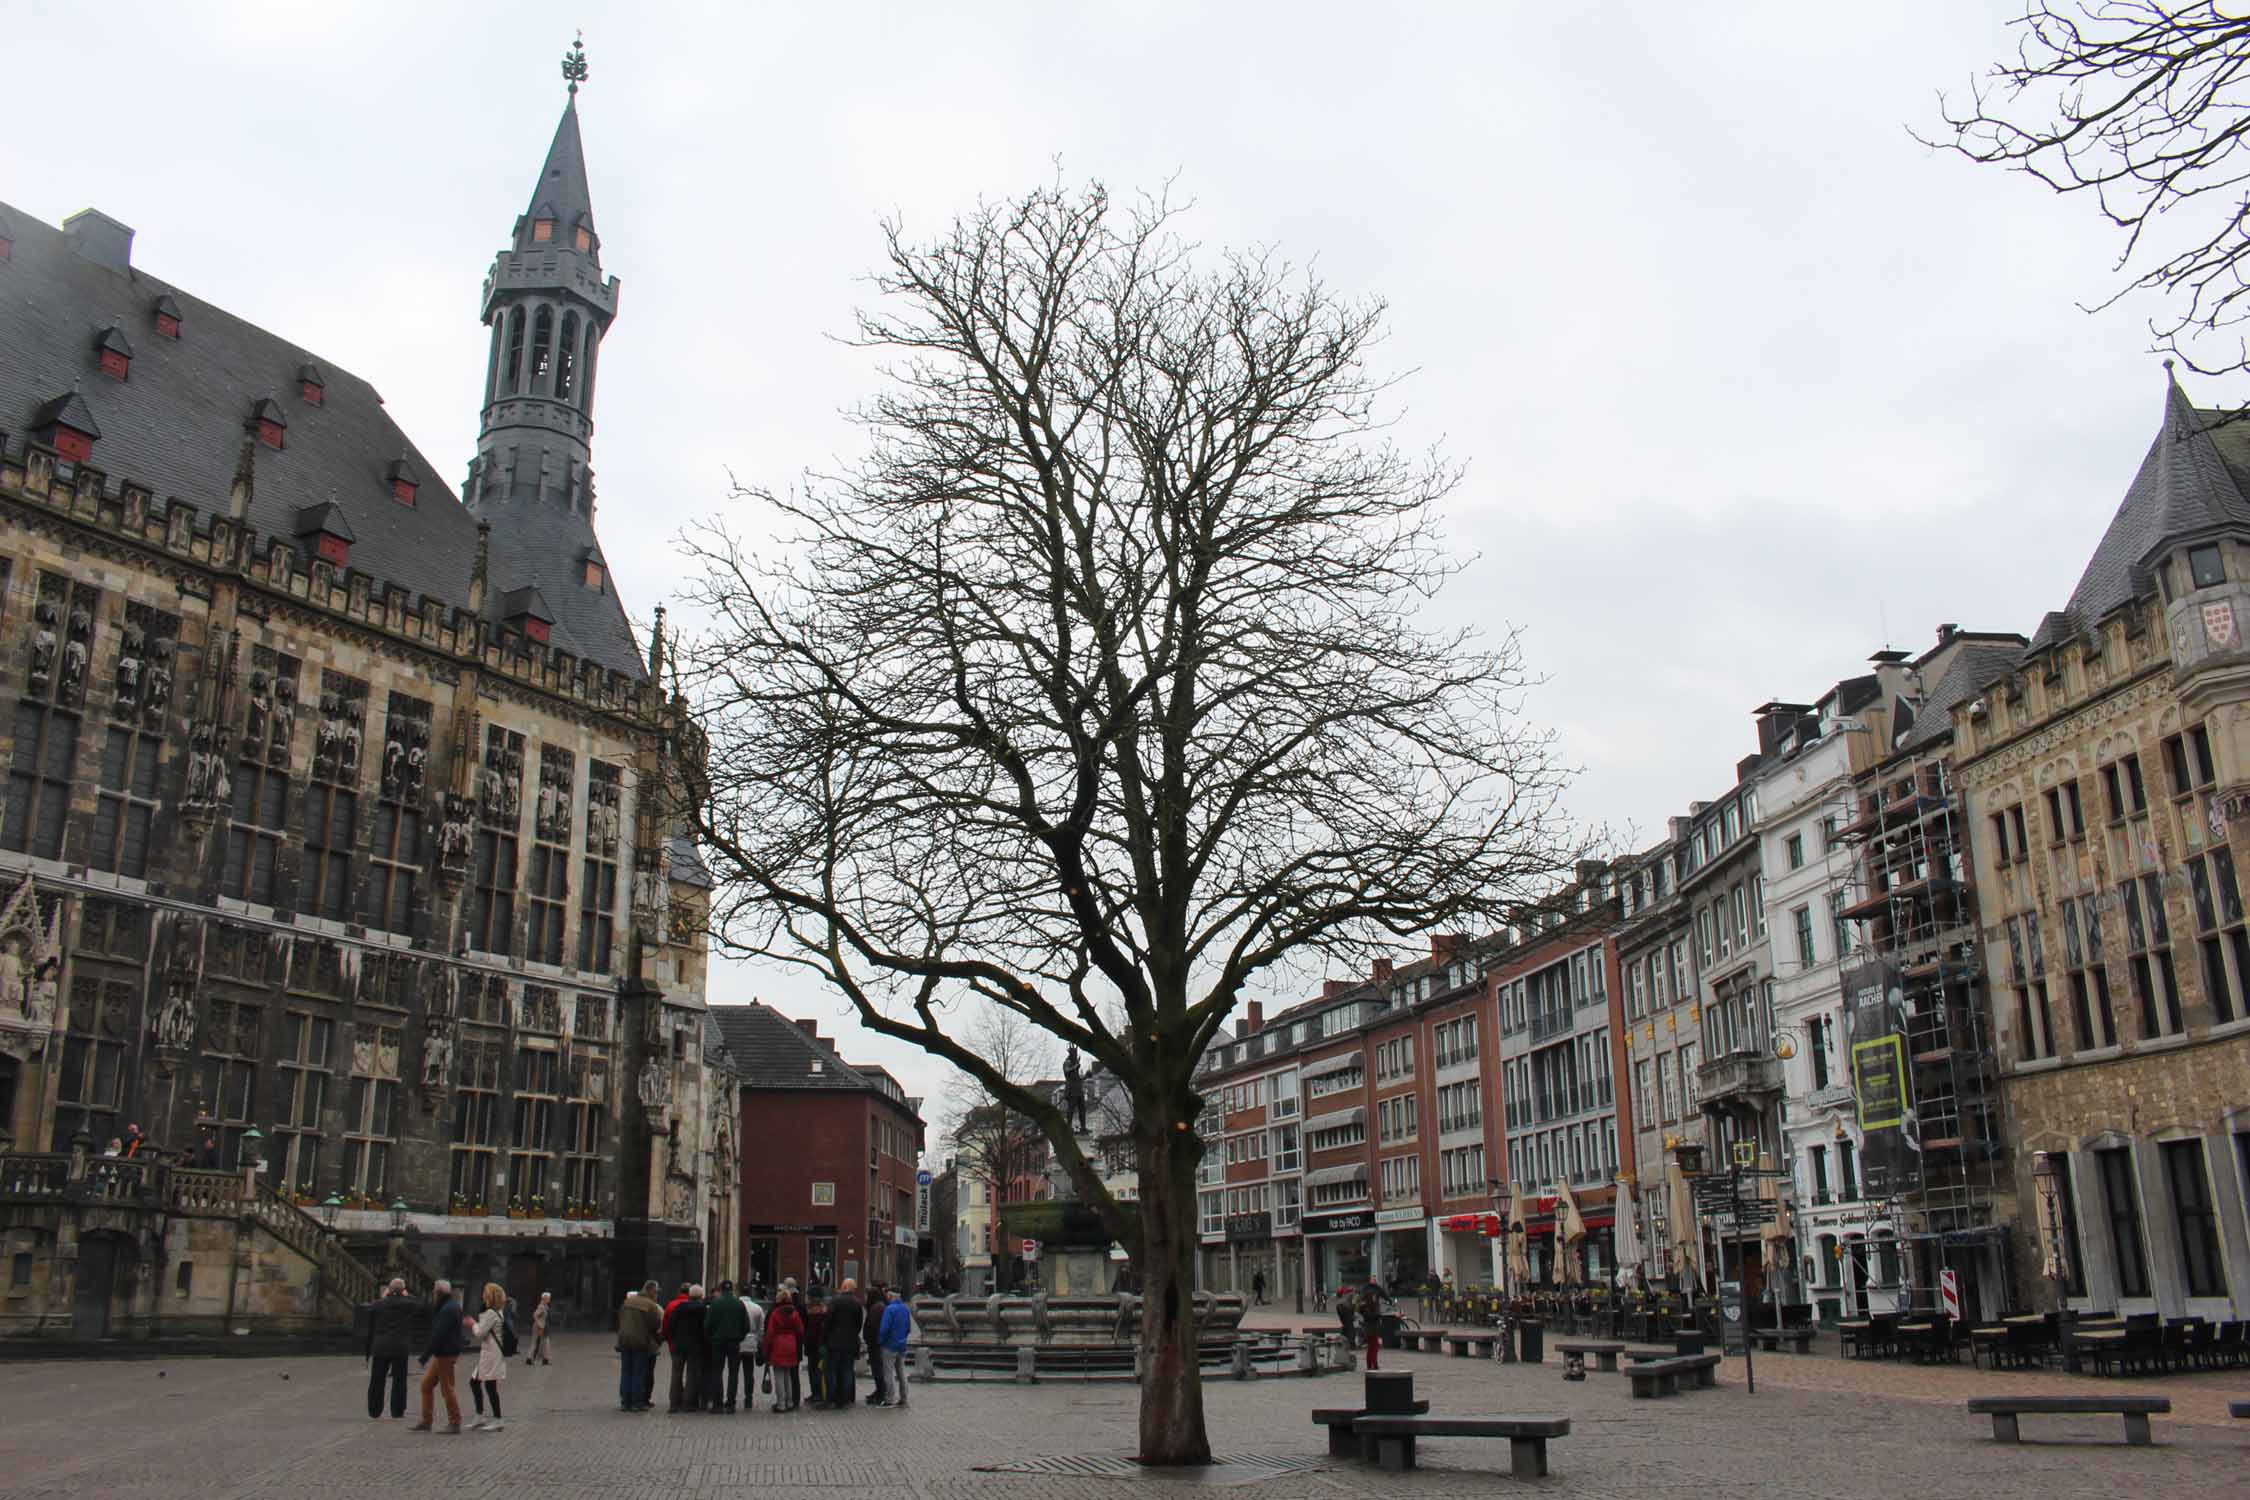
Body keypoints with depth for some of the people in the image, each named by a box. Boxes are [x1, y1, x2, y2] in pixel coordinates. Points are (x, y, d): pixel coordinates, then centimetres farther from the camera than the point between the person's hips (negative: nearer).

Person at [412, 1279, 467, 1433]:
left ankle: (455, 1424, 4)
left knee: (447, 1388, -3)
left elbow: (438, 1335, -24)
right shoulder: (452, 1306, 13)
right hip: (441, 1353, 10)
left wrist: (425, 1355, -22)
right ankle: (426, 1421, 19)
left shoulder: (448, 1310, -20)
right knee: (426, 1384, 13)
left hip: (446, 1354, -10)